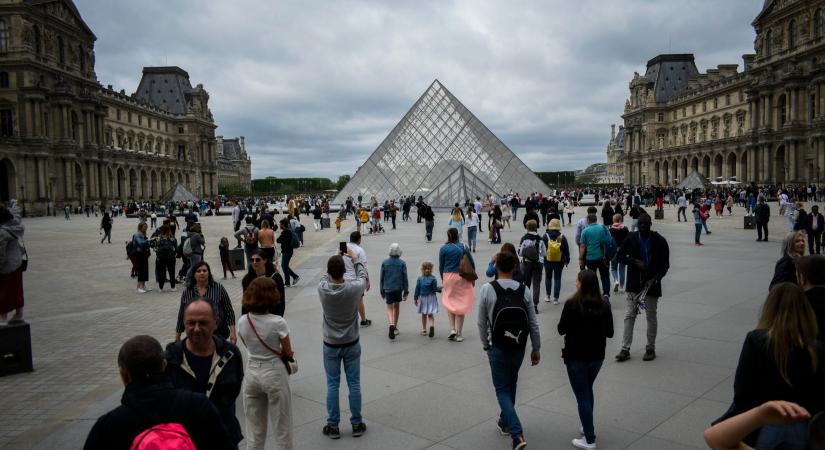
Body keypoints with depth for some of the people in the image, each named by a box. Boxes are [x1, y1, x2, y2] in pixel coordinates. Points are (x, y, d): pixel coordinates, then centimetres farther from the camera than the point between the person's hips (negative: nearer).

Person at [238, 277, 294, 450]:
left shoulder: (242, 321, -7)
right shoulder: (278, 322, -19)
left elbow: (249, 346, 8)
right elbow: (288, 353, -9)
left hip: (252, 372, 4)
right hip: (274, 374, -4)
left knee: (254, 428, 16)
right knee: (281, 426, 11)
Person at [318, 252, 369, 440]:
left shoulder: (322, 289, -17)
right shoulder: (353, 288, -20)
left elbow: (326, 277, 7)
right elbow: (363, 276, 3)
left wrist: (335, 261, 20)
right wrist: (355, 259, 17)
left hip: (331, 346, 0)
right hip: (352, 344, 0)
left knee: (332, 385, 10)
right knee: (354, 384, 10)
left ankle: (333, 426, 18)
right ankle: (357, 424, 21)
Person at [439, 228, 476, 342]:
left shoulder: (443, 248, -3)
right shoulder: (463, 247, -3)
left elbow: (441, 266, 1)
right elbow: (472, 263, 0)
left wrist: (443, 279, 14)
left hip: (448, 277, 0)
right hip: (462, 277, 0)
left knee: (449, 302, 17)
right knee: (461, 305, 6)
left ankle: (452, 329, 3)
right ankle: (459, 334, 8)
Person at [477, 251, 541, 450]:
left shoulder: (487, 289, -12)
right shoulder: (524, 290, -5)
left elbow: (482, 323, -6)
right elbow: (533, 323, -1)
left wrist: (485, 345, 9)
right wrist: (536, 349, 10)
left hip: (498, 348, -3)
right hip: (519, 348, 3)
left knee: (502, 391, 4)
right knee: (511, 385, 23)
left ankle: (517, 434, -10)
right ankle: (505, 423, 38)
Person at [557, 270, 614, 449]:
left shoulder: (572, 304, -18)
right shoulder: (604, 305, -5)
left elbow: (561, 329, -12)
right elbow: (609, 332, 1)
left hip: (576, 357, -5)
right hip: (597, 356, 5)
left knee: (582, 396, 4)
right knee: (588, 390, 25)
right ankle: (588, 427, 38)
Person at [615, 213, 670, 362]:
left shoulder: (659, 241, -3)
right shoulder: (631, 238, 1)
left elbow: (665, 264, -1)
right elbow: (619, 256, 4)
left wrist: (657, 277, -16)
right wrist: (635, 262, -13)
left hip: (651, 285, -1)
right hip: (633, 284, 1)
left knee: (651, 317, 9)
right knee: (629, 316, 0)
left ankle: (650, 349, 22)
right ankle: (625, 350, 4)